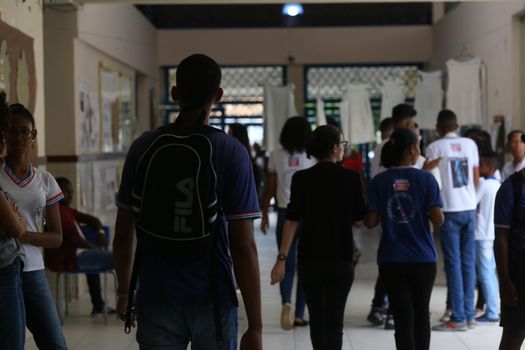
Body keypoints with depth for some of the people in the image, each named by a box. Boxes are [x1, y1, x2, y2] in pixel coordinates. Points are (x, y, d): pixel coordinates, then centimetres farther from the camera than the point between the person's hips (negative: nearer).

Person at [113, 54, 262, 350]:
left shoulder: (144, 147, -1)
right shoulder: (231, 153, -9)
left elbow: (123, 235, 4)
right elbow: (244, 247, -13)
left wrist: (124, 293, 20)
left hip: (157, 300, 2)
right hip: (212, 302, -2)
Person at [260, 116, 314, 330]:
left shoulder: (276, 155, -1)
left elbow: (269, 188, 1)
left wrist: (264, 215, 11)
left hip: (285, 213, 1)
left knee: (287, 264, 6)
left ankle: (286, 303, -20)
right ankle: (299, 315, 10)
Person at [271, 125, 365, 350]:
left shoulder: (301, 179, -4)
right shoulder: (350, 178, -5)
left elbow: (292, 220, -10)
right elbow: (359, 217, 3)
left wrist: (282, 258, -9)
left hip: (309, 258, 2)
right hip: (341, 258, -1)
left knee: (317, 318, 17)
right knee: (334, 320, 0)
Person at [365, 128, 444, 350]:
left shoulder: (379, 182, -3)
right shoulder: (426, 179, -8)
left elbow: (370, 222, -5)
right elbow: (438, 219, -12)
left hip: (391, 260, 0)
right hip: (423, 258, 0)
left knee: (403, 317, 3)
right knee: (421, 313, 18)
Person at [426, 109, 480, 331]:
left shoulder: (434, 147, -5)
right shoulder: (470, 144, 6)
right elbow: (476, 178, 10)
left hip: (449, 209, -4)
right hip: (470, 209, 4)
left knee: (454, 263, -1)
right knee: (469, 261, 8)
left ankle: (458, 318, -2)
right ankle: (469, 316, 10)